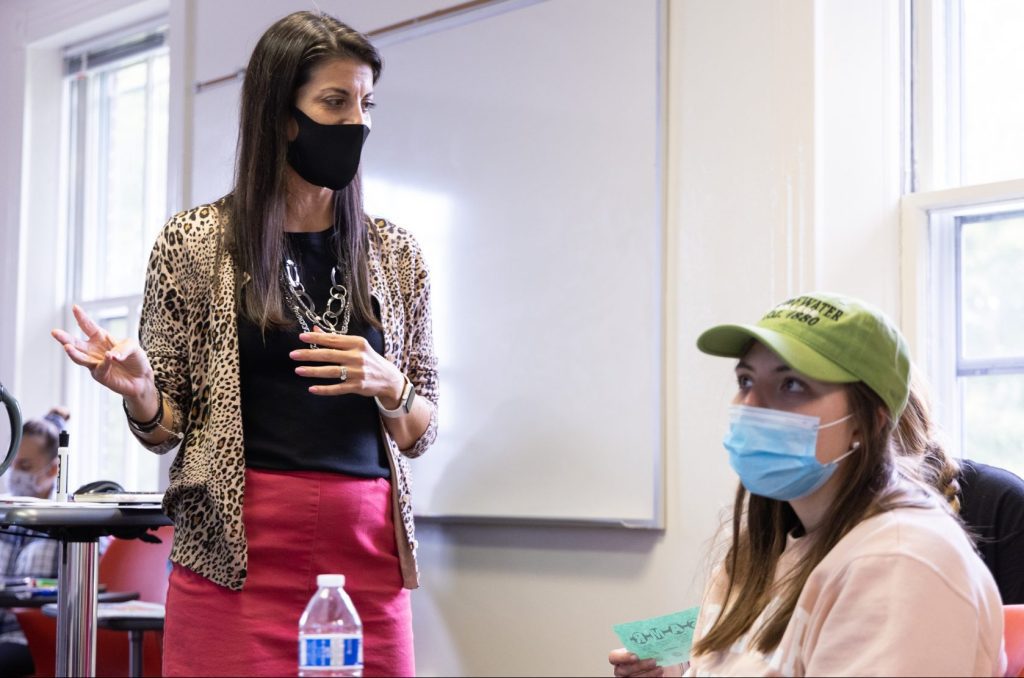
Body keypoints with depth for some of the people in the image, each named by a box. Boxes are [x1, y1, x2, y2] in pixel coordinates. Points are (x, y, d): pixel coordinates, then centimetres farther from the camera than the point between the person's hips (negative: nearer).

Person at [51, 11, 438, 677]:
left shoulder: (395, 253, 7)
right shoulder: (193, 242, 0)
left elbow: (419, 435, 11)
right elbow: (165, 428, 6)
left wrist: (387, 386, -10)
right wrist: (136, 387, -16)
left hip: (367, 552, 3)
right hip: (237, 554, -2)